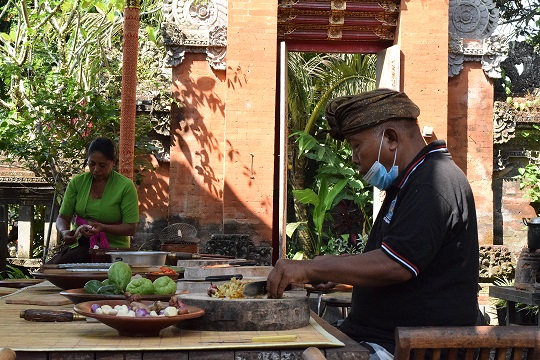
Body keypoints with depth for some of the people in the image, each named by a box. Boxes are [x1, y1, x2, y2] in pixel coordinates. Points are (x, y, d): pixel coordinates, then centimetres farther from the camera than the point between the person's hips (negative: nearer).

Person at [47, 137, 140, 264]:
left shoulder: (126, 186, -6)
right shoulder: (77, 182, 6)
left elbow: (131, 228, -8)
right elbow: (63, 217, 6)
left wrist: (102, 228, -25)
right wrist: (64, 232, -18)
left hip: (111, 247, -4)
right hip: (79, 243, 4)